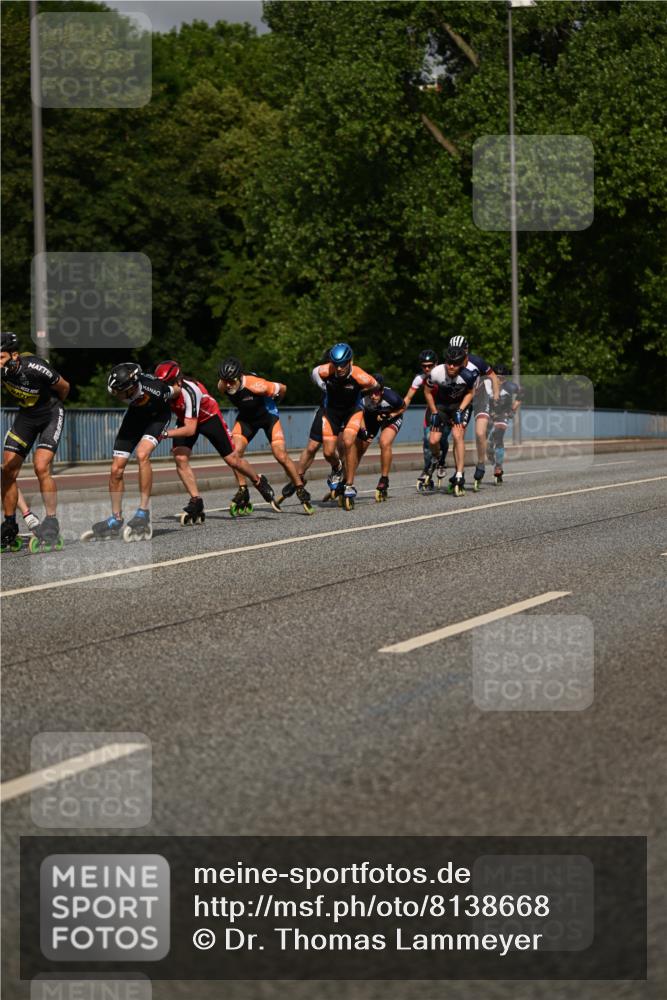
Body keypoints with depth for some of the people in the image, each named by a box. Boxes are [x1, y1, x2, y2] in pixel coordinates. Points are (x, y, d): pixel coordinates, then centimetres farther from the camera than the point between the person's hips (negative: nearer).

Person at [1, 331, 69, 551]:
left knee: (41, 467, -22)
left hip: (50, 413, -5)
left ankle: (52, 525, -13)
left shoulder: (35, 368, -31)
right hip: (25, 415, 5)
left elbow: (64, 387, -13)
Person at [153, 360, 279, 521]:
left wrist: (165, 433, -49)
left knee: (232, 459, 3)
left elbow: (190, 429, -42)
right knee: (180, 458, -18)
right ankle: (196, 502, -11)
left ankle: (259, 482, 31)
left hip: (209, 418, -5)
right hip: (186, 419, 5)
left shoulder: (189, 391, -40)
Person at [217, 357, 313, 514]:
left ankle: (301, 492, 5)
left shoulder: (256, 385, -37)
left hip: (268, 415, -4)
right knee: (235, 451, -17)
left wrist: (273, 401, 4)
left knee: (281, 456, -11)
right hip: (246, 417, 4)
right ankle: (243, 492, -4)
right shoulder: (222, 386, -22)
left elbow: (282, 388, -19)